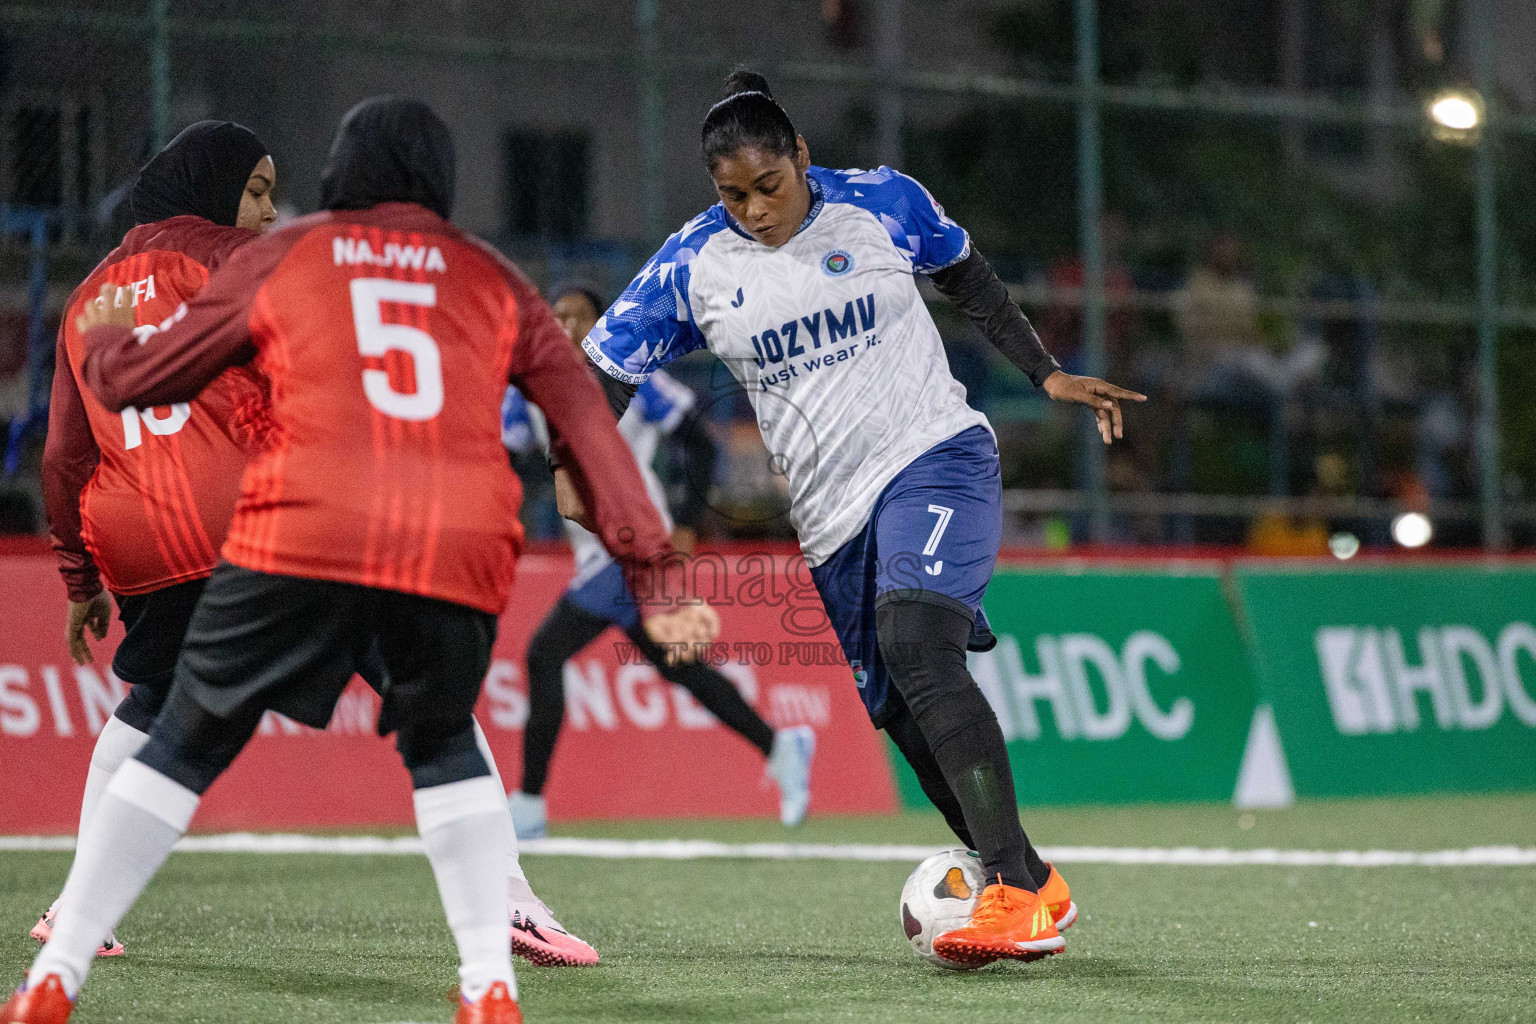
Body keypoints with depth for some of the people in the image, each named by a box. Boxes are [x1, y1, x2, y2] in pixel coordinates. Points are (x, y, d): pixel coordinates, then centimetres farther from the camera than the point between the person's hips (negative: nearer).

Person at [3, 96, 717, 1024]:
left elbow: (131, 380, 25)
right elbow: (588, 423, 14)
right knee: (443, 742, 26)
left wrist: (103, 332, 47)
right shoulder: (494, 278, 23)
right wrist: (649, 565, 12)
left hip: (304, 533, -2)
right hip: (463, 554, 2)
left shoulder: (280, 258, 19)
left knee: (186, 745, 10)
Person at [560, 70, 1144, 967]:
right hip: (833, 515, 5)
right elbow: (604, 369, 3)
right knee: (908, 720, 4)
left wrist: (1050, 375, 13)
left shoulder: (883, 204, -3)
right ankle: (1037, 892, 20)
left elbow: (972, 284, 15)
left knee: (915, 644, -28)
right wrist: (577, 469, -14)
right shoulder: (695, 264, 0)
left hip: (935, 456, -4)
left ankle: (1017, 891, -32)